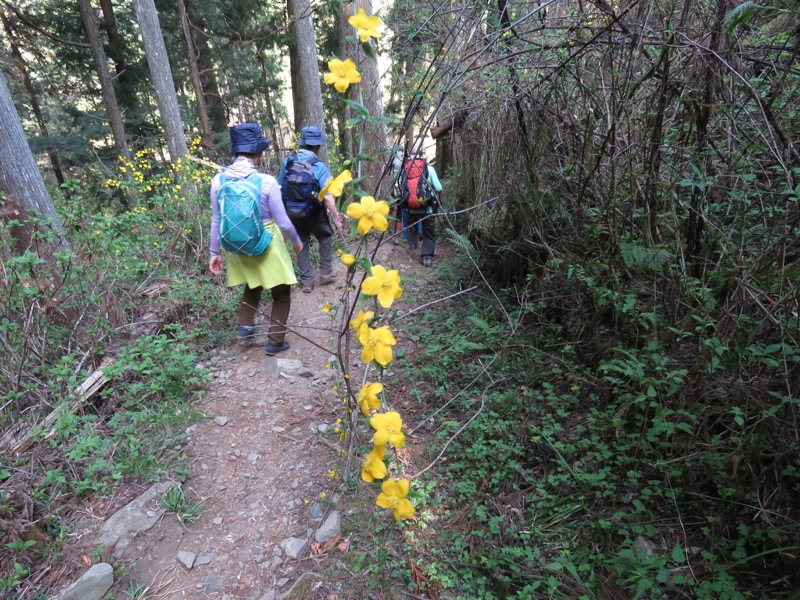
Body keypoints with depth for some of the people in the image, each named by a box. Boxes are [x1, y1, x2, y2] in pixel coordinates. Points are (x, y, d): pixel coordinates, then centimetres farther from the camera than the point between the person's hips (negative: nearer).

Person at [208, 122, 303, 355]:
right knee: (281, 292, 14)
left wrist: (215, 252, 12)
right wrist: (297, 242, 5)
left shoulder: (219, 180, -7)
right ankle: (275, 341, 19)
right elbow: (283, 223, -14)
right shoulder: (266, 181, -20)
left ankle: (245, 325, 25)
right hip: (267, 246, -5)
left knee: (253, 284, 32)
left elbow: (216, 221, 0)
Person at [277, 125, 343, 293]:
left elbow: (280, 189, 3)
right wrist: (336, 217, -13)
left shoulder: (287, 161, -6)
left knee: (302, 244, 16)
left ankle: (307, 281, 20)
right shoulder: (319, 166, -17)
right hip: (315, 213, -3)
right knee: (325, 239, 21)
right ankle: (326, 273, 24)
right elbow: (327, 197, -22)